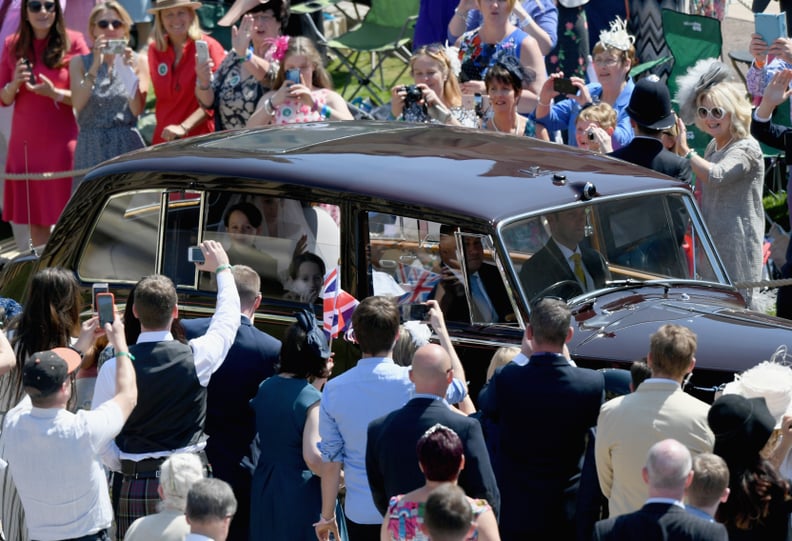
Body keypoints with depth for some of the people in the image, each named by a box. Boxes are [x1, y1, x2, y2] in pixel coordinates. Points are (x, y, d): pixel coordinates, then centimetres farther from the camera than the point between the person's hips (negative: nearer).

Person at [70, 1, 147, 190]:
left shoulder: (138, 61, 6)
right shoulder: (80, 62, 8)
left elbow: (137, 109, -3)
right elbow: (77, 104, -8)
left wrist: (129, 68, -12)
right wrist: (96, 65, -14)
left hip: (127, 146, 0)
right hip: (91, 147, 0)